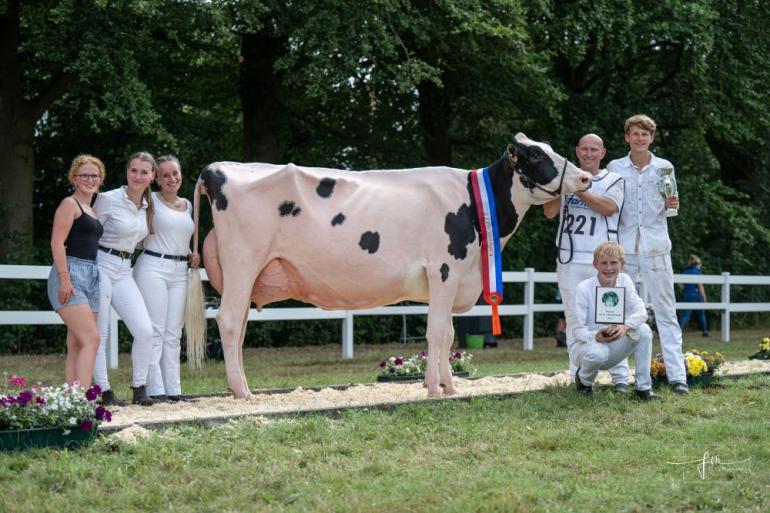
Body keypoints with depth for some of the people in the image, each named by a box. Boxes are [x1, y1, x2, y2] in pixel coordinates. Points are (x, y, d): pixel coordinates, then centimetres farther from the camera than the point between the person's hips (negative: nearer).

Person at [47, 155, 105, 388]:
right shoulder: (70, 204, -3)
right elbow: (57, 242, -12)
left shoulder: (92, 210, 22)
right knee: (91, 338, -19)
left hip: (91, 277, 9)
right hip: (70, 275, -9)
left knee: (76, 346, 5)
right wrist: (65, 279, -20)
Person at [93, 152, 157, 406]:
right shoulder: (108, 199, -8)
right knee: (99, 334, -3)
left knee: (145, 330, -8)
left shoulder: (147, 206, 11)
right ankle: (105, 391, 5)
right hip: (101, 266, -5)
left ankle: (140, 389, 3)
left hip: (124, 271, 6)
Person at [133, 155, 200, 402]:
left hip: (179, 272, 6)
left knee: (173, 334, 7)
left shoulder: (188, 206, 16)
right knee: (155, 331, -7)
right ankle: (155, 390, -6)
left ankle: (173, 390, 10)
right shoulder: (151, 201, -2)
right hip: (153, 268, -6)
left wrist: (191, 255, 10)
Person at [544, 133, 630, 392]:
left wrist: (579, 189, -16)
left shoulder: (614, 180, 8)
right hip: (569, 261, 2)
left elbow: (609, 207, -13)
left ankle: (620, 377, -3)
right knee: (575, 320, 4)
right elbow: (549, 212, 2)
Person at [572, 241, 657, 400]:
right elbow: (578, 329, -18)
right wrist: (597, 336, -41)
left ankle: (644, 387, -11)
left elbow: (640, 311, -13)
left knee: (643, 330, -21)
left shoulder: (624, 281, -5)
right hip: (588, 344, -4)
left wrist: (625, 326, -35)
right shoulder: (584, 289, -17)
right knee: (598, 353, -39)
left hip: (614, 343, 4)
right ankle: (583, 379, -1)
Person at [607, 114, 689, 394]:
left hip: (656, 247, 0)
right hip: (623, 247, 0)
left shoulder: (665, 167, 7)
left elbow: (666, 208, 16)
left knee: (666, 312, -3)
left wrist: (671, 205, -6)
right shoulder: (615, 168, 6)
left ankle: (677, 374, -5)